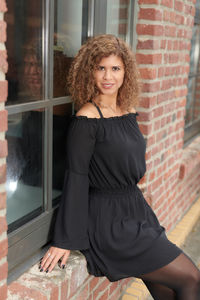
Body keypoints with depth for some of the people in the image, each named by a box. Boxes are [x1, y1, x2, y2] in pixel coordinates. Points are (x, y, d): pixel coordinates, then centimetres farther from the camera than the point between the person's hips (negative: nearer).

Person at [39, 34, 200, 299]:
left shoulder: (129, 111, 6)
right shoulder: (87, 118, -16)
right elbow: (76, 178, -17)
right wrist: (66, 240, -14)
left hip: (136, 210, 7)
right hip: (108, 221, -7)